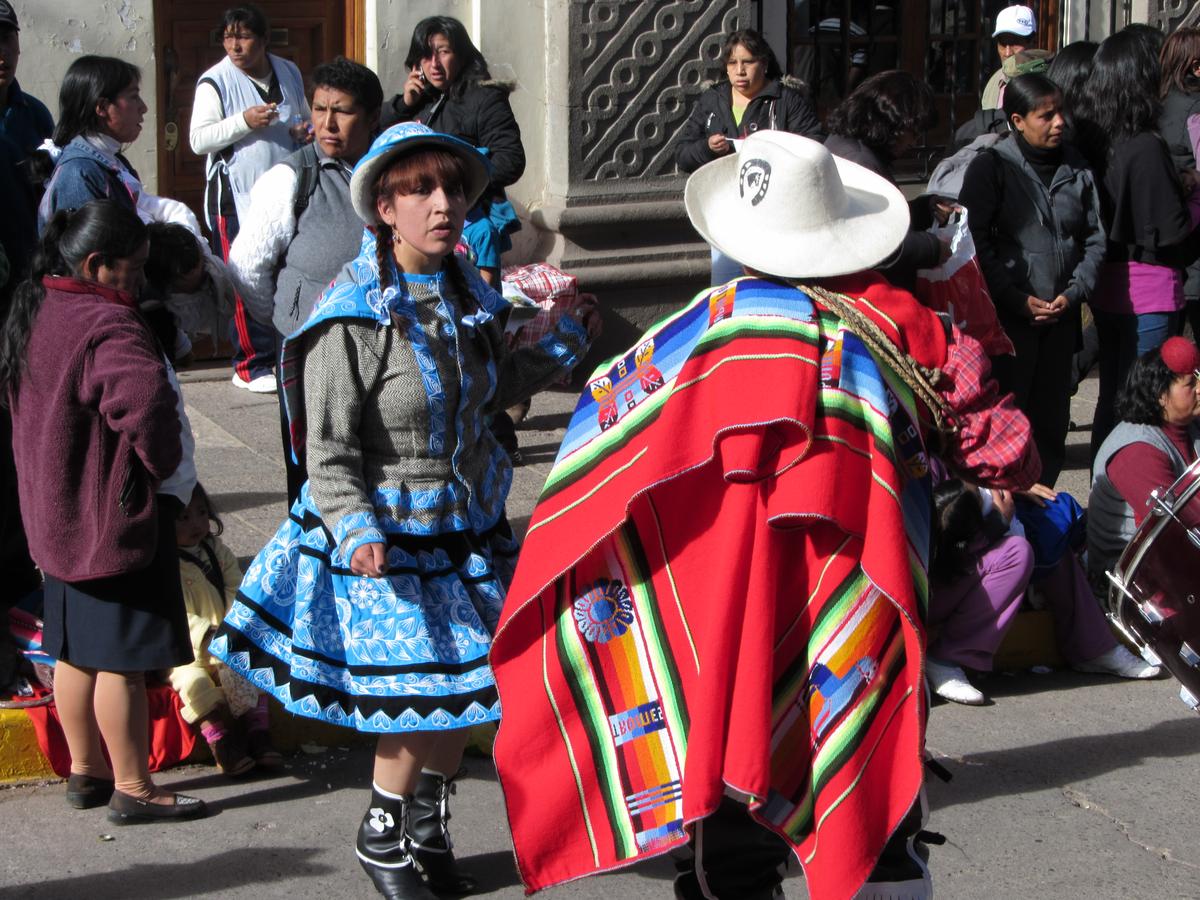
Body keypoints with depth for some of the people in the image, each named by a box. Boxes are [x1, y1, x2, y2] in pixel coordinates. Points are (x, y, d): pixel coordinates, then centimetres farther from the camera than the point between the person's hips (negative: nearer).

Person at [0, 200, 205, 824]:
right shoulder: (106, 326, -24)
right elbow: (145, 401, -41)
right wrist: (163, 463, -22)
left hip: (55, 516, 10)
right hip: (113, 516, -10)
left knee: (76, 648, 19)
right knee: (122, 657, 0)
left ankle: (85, 770, 31)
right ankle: (133, 790, 8)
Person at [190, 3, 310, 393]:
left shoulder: (289, 73, 9)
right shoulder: (215, 81, -7)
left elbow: (306, 120, 24)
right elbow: (198, 139, -11)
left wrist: (305, 132, 1)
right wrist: (244, 122, -21)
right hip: (237, 196, -5)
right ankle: (252, 365, 1)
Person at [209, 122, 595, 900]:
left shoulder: (467, 295, 1)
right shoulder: (354, 317, -20)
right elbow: (328, 456, -19)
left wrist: (561, 349, 13)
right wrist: (358, 536, -32)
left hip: (466, 529, 7)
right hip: (388, 542, -6)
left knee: (464, 692, 14)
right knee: (420, 701, -2)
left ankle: (429, 833, 36)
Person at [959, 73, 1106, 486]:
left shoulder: (1076, 167, 7)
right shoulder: (991, 167, -5)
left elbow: (1095, 238, 11)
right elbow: (976, 243, -9)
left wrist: (1074, 293, -4)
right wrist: (1017, 299, -14)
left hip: (1060, 315, 5)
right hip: (1006, 317, -4)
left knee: (1052, 421, 10)